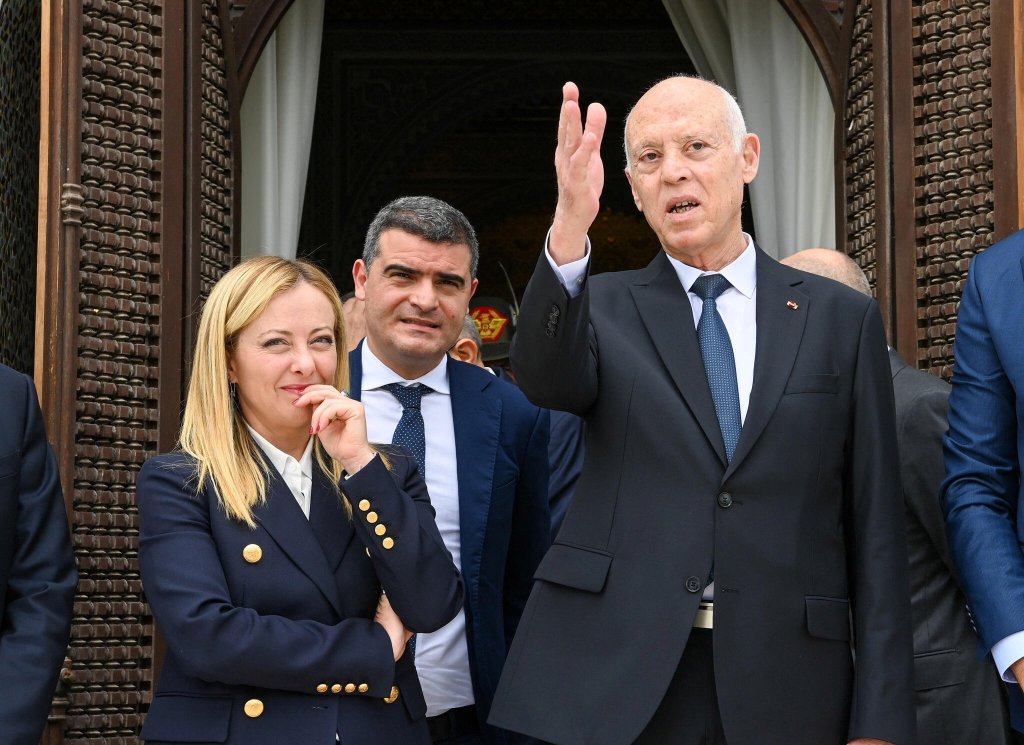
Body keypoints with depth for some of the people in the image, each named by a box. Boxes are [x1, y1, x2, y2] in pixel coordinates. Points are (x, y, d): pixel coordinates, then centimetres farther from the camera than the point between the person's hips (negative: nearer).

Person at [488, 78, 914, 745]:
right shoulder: (604, 307, 7)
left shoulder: (842, 318, 6)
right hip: (613, 687, 0)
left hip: (785, 690, 0)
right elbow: (547, 379, -16)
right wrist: (568, 234, -34)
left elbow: (875, 530, 3)